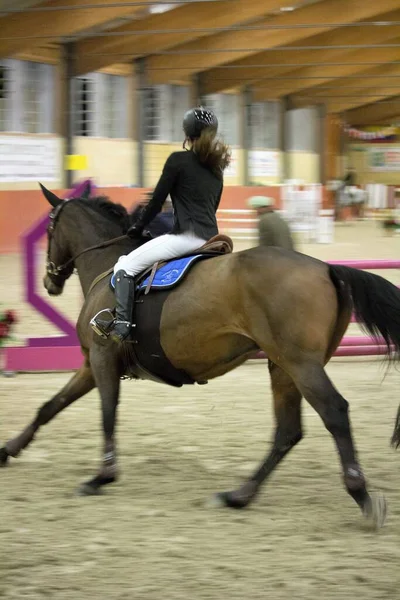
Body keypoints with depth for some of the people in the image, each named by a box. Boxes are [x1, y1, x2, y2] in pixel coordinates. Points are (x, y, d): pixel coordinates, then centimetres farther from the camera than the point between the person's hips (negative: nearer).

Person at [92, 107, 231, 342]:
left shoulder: (178, 160, -3)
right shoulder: (217, 168, 19)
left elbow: (158, 200, 0)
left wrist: (138, 227, 15)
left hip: (186, 235, -8)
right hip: (211, 237, 8)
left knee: (125, 266, -5)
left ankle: (122, 324, -21)